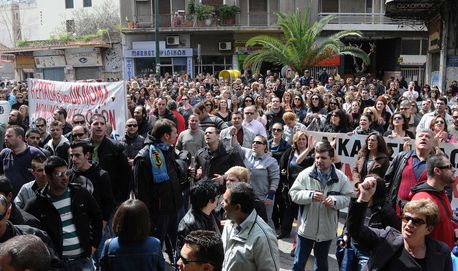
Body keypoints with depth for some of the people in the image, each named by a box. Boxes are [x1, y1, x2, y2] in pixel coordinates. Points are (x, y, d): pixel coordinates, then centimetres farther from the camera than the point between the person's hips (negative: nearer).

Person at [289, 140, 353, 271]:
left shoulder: (341, 178, -6)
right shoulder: (305, 174, -10)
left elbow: (349, 198, -3)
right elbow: (293, 194, -9)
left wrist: (335, 200, -22)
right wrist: (310, 195, -25)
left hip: (327, 229, 1)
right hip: (306, 227, -1)